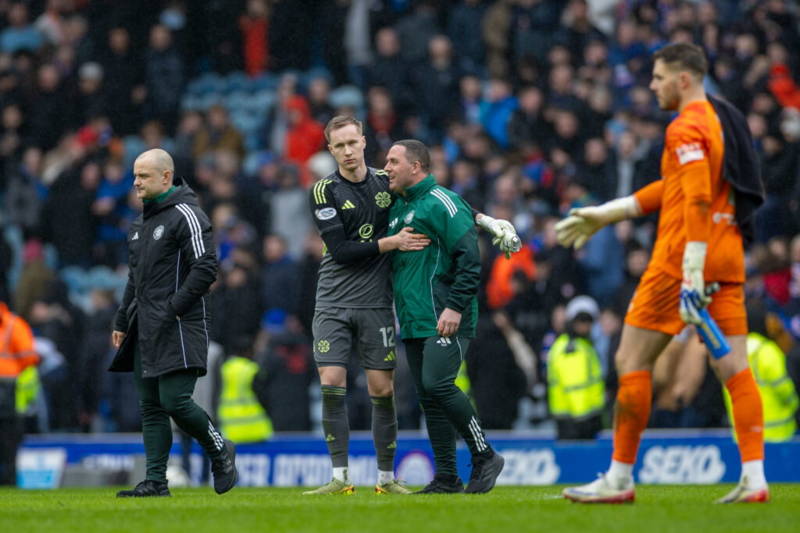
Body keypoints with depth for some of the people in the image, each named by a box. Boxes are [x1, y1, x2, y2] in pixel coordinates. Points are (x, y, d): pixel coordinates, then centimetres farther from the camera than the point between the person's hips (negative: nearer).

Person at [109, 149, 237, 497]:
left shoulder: (186, 216, -9)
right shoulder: (140, 223, 19)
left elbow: (205, 269, -16)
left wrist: (173, 309, -18)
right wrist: (122, 321, 21)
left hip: (179, 330, -9)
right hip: (146, 331, 9)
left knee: (174, 400, -14)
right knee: (150, 406, 5)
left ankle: (220, 452, 9)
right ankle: (156, 481, 5)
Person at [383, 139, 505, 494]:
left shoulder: (441, 203, -8)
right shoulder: (397, 208, 19)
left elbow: (469, 258, -14)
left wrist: (456, 307, -20)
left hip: (444, 320, -9)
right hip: (413, 322, 9)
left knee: (437, 385, -19)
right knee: (428, 397, 5)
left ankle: (484, 457, -6)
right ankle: (446, 477, 8)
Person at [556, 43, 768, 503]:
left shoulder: (687, 128, -11)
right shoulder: (723, 120, 18)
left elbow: (698, 201, -21)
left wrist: (691, 274, -26)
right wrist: (606, 214, 29)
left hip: (683, 257, -8)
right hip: (729, 258, 8)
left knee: (632, 361, 0)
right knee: (734, 367, 2)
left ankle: (620, 479, 3)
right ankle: (755, 478, -8)